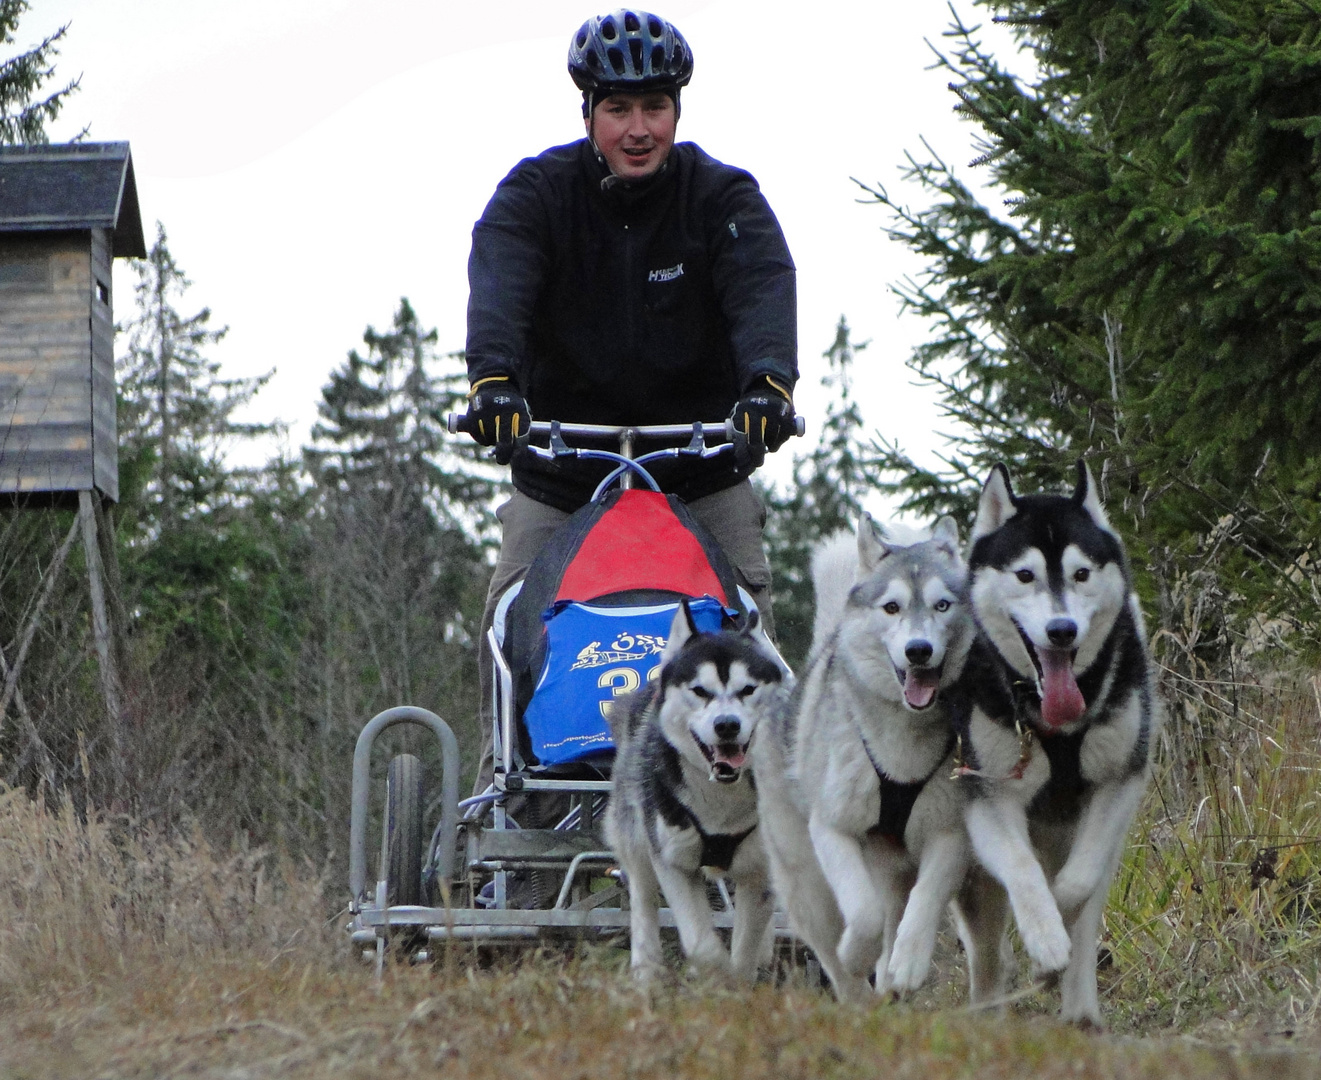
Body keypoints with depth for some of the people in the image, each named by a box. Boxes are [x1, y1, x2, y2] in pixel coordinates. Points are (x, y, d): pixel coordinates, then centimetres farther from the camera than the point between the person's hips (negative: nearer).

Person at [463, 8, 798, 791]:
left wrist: (768, 381, -47)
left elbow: (765, 291, -25)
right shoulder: (537, 193, -7)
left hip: (702, 459, 0)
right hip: (560, 461, 0)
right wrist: (494, 378, -47)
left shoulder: (725, 198, -6)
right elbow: (498, 286, -26)